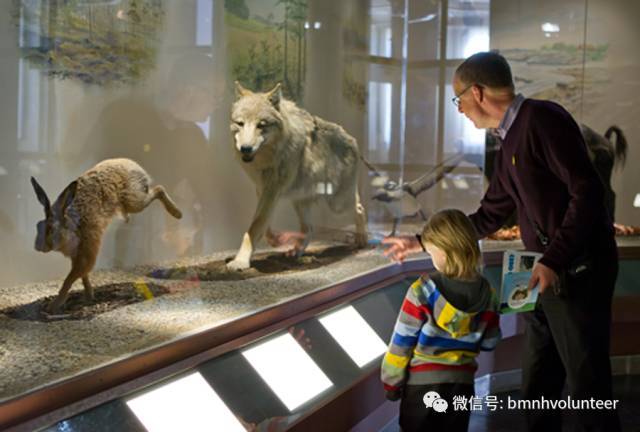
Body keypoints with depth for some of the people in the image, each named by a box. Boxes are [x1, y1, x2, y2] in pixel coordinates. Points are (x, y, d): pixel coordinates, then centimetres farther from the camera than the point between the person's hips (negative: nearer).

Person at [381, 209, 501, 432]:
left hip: (422, 381, -3)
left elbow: (401, 342, -11)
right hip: (462, 383, 4)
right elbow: (489, 343, 6)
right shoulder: (487, 294, -5)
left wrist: (392, 382, 1)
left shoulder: (422, 292, -16)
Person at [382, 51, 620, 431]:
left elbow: (588, 191, -20)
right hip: (547, 273, 10)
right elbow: (489, 218, 25)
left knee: (587, 386, -3)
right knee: (538, 387, 15)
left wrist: (555, 261, -24)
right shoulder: (509, 143, 16)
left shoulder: (542, 119, -12)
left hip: (578, 270, -9)